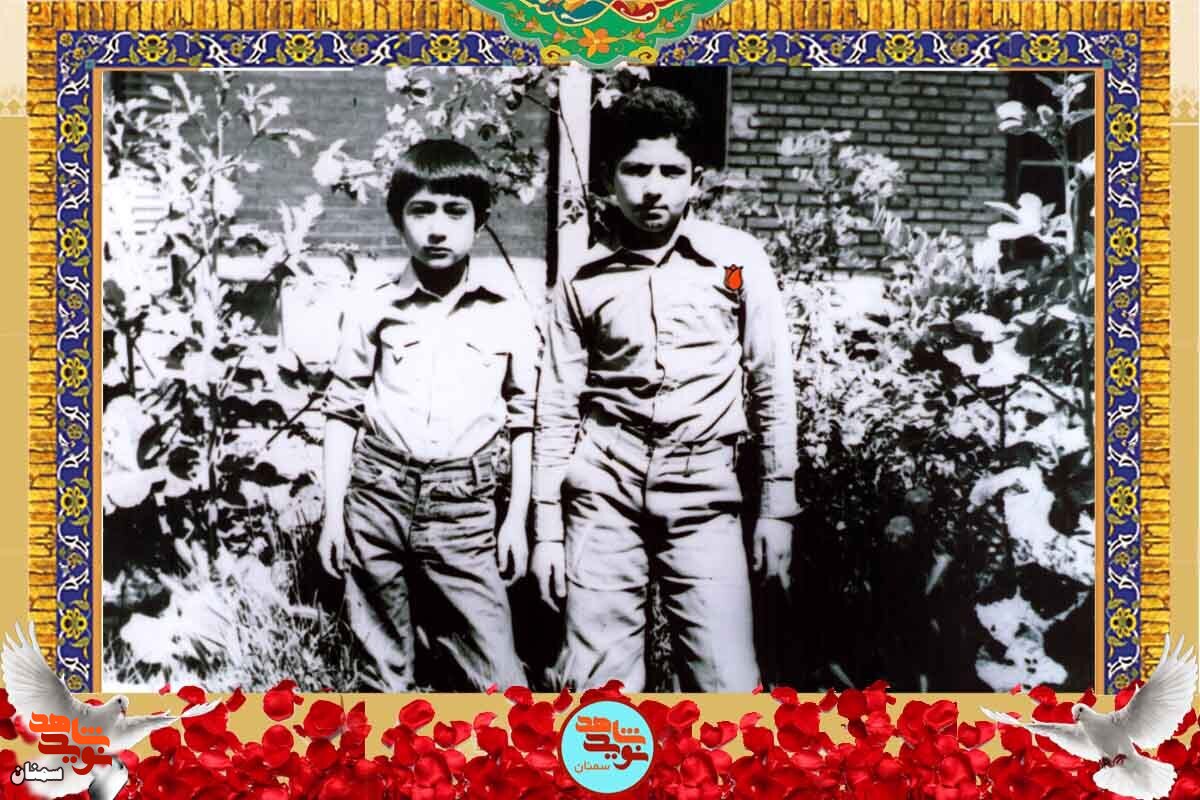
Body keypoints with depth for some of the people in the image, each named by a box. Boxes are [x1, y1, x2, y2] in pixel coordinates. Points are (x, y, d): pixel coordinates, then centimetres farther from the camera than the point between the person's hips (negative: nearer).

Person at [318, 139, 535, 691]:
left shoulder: (507, 308, 1)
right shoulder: (375, 309, 3)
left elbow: (525, 418, 6)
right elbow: (342, 411, 8)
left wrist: (517, 520, 4)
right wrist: (333, 515, 5)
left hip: (464, 507, -1)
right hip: (377, 499, 1)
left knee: (497, 676, -4)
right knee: (384, 669, 12)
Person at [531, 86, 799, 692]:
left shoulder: (738, 259, 1)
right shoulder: (583, 280, 5)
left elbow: (772, 388, 4)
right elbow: (557, 408, 8)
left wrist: (778, 507, 2)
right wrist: (546, 530, 5)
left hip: (704, 489, -1)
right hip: (605, 486, 1)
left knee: (729, 686, -5)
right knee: (598, 686, 3)